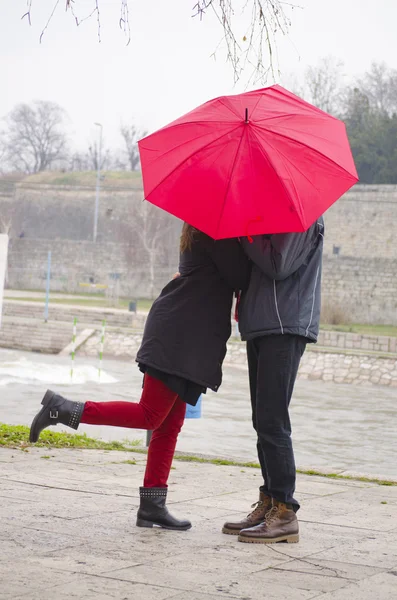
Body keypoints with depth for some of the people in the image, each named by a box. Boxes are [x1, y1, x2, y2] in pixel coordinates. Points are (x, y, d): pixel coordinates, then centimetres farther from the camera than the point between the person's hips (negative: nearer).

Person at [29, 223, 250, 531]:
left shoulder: (200, 231, 19)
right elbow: (240, 277, -14)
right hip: (180, 334, -10)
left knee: (170, 425, 8)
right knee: (150, 415, -10)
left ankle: (152, 506, 9)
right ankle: (62, 409, -10)